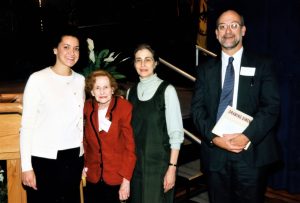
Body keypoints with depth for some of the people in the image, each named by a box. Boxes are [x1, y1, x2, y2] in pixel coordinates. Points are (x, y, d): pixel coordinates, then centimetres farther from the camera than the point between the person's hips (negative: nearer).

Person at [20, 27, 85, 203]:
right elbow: (26, 125, -5)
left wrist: (83, 158, 11)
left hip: (73, 158, 4)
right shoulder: (38, 79, -6)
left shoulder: (80, 80, 6)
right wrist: (26, 166, -8)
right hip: (43, 158, -4)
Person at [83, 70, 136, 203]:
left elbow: (130, 146, -13)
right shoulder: (88, 107, -3)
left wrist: (126, 179, -14)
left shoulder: (125, 107, -15)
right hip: (93, 176, 3)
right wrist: (85, 165, 2)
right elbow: (86, 140, 9)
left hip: (116, 177, -3)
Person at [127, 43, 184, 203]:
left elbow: (176, 132, -10)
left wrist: (172, 167, -14)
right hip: (135, 163, 4)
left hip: (159, 163, -4)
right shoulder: (131, 92, 6)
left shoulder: (167, 90, -9)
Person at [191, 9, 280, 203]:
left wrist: (247, 136, -17)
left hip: (252, 154, -2)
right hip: (215, 152, 2)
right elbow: (197, 108, 3)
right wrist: (214, 137, -13)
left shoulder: (262, 65, 4)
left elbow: (272, 106, -4)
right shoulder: (206, 69, 10)